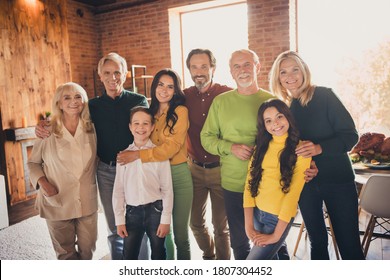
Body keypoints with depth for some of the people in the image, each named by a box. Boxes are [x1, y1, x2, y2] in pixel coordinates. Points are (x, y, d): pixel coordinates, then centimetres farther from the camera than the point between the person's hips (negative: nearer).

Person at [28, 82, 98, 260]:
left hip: (88, 202, 2)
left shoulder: (91, 129, -1)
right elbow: (33, 162, 3)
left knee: (88, 248, 16)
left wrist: (96, 183, 1)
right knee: (66, 253, 15)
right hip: (58, 202, -2)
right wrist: (42, 182, -12)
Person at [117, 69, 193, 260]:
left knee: (180, 232, 6)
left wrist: (137, 155, -17)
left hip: (178, 174, -4)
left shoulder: (180, 111, -7)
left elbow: (171, 147, -16)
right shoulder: (150, 112, 9)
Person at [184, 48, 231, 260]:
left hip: (220, 169, -3)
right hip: (195, 169, 3)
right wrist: (188, 153, 2)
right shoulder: (185, 96, -1)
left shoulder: (227, 94, -10)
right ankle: (208, 256, 42)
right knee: (196, 222, 15)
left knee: (221, 225, 9)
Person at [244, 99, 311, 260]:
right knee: (269, 257, 21)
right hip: (256, 213, 5)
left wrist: (276, 235, -16)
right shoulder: (261, 146, 3)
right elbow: (250, 183, -2)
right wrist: (249, 227, -9)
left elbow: (293, 193, -15)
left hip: (280, 218, -5)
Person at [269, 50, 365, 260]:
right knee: (317, 240, 17)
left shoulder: (324, 96, -6)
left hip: (337, 179, -3)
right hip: (305, 182, 4)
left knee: (348, 242, 1)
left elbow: (350, 135, -10)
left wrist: (319, 148, -26)